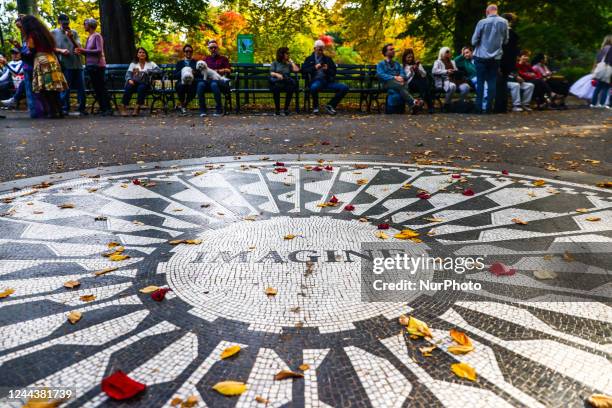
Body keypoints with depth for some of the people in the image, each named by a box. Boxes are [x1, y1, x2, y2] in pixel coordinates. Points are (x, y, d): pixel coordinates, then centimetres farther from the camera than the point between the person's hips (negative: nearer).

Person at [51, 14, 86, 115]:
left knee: (81, 87, 1)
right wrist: (61, 50, -12)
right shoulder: (54, 33, 10)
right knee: (65, 87, -5)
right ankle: (65, 109, 1)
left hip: (77, 63, 3)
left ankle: (82, 108, 8)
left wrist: (71, 37, -7)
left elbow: (79, 47, 8)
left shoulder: (74, 32, 16)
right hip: (65, 64, -3)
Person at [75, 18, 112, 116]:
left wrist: (84, 50, -16)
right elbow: (88, 52, 18)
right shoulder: (89, 37, 16)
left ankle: (108, 109, -6)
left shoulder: (97, 36, -7)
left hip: (97, 65, -8)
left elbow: (99, 51, -17)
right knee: (96, 88, 8)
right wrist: (81, 51, -1)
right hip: (90, 65, 8)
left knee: (101, 88, -8)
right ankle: (102, 108, 12)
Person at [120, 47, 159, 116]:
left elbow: (158, 70, -5)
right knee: (129, 87, -33)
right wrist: (129, 79, -22)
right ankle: (123, 107, -32)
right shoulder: (133, 64, 17)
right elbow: (128, 74, 3)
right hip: (134, 83, 1)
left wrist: (146, 71, -16)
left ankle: (137, 108, -35)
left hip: (145, 84, -1)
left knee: (141, 87, -36)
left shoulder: (150, 63, 15)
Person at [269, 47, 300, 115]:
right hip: (276, 82, -1)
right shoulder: (275, 63, 21)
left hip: (286, 82, 2)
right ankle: (277, 108, -29)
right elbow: (271, 73, 5)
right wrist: (277, 74, -17)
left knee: (291, 87, -37)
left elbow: (296, 70, 8)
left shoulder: (288, 64, 27)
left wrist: (291, 61, 19)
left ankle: (286, 108, -27)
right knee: (276, 87, -40)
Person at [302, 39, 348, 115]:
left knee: (344, 88, -20)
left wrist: (327, 69, -3)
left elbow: (334, 72, 18)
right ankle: (315, 107, -14)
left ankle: (330, 105, -7)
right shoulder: (309, 59, 17)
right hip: (316, 80, -3)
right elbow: (303, 70, 3)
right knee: (314, 87, -42)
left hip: (327, 81, 3)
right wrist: (314, 68, -11)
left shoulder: (328, 59, 23)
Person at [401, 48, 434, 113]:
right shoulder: (402, 66, 16)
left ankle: (430, 106, -40)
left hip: (420, 84, 3)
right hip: (410, 84, -3)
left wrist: (418, 68, 0)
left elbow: (424, 75, 14)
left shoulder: (417, 64, 25)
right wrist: (410, 72, -7)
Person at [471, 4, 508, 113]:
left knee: (480, 82, 4)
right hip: (496, 57, 2)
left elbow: (474, 41, -4)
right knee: (492, 82, 7)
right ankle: (489, 107, 5)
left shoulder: (482, 22, -9)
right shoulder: (504, 22, -1)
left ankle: (479, 106, 2)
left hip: (481, 56, -2)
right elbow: (505, 41, 7)